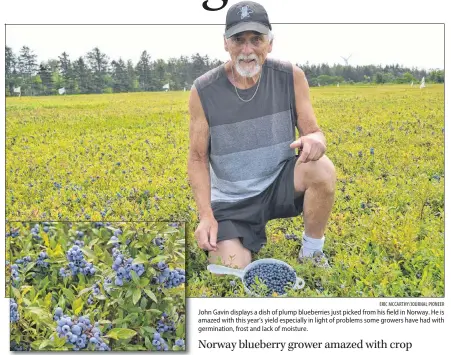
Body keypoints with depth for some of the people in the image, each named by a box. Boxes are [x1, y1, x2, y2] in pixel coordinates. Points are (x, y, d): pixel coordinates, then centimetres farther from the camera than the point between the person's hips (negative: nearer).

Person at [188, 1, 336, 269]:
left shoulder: (291, 77, -9)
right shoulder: (203, 90, -12)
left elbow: (313, 131, -3)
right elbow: (198, 158, -5)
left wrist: (315, 140, -29)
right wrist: (206, 215, -15)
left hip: (280, 184, 2)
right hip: (231, 201, -1)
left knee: (323, 169, -29)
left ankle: (311, 254, -4)